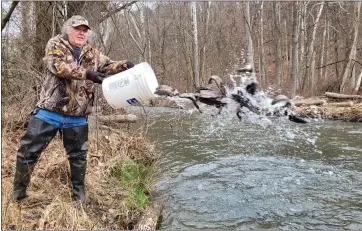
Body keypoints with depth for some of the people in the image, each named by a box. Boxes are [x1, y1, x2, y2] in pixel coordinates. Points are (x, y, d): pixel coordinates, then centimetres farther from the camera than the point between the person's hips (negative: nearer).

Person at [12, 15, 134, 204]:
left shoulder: (92, 54, 12)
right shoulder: (55, 45, -2)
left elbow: (109, 65, 6)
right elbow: (58, 65, -19)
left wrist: (125, 65, -16)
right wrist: (86, 73, -28)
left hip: (77, 117, 3)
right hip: (49, 112, -3)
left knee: (78, 155, 14)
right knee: (28, 152, 5)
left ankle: (79, 193, 32)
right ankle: (18, 193, 25)